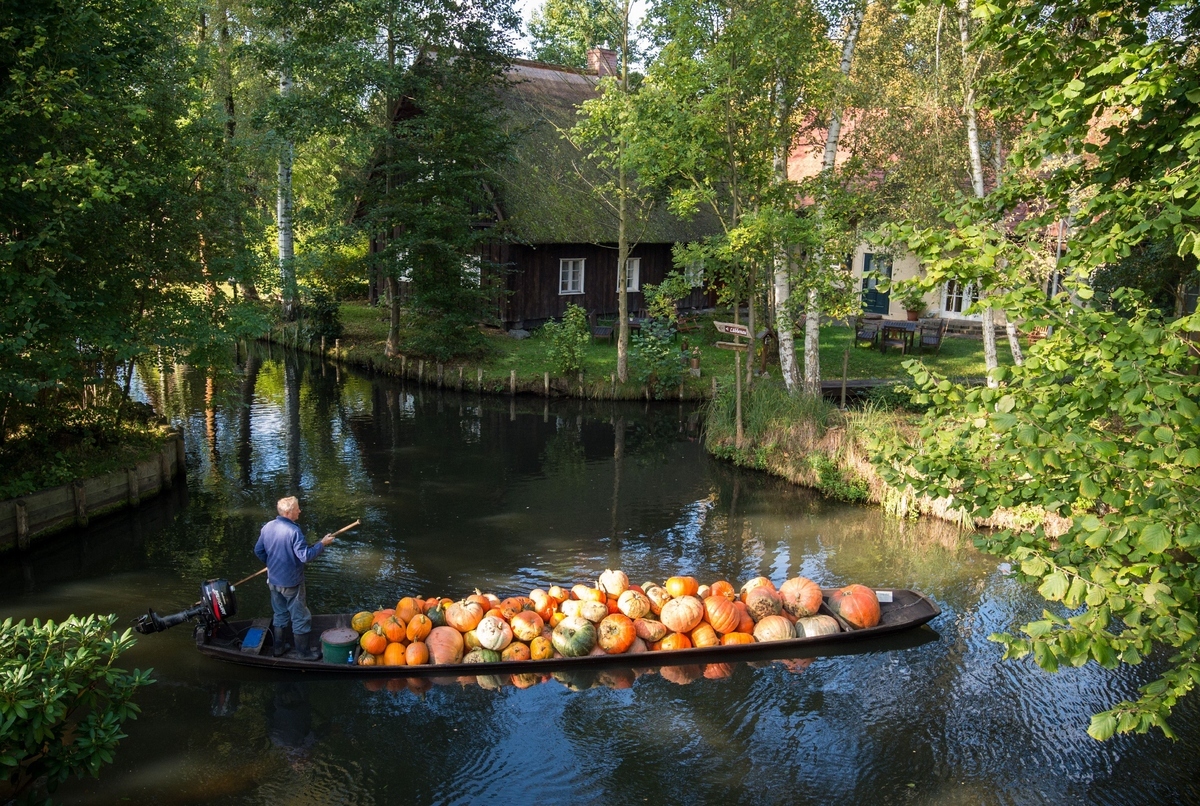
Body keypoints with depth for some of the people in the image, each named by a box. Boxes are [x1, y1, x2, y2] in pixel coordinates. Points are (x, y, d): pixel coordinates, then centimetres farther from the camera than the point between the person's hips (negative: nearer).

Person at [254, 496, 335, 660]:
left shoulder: (267, 527, -3)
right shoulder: (293, 531, -26)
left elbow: (258, 551, 9)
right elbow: (305, 556, -28)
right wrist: (322, 543, -16)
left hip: (273, 581, 7)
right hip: (291, 583, -7)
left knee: (280, 615, 23)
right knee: (300, 617, 7)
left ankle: (278, 647, 34)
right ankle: (304, 652, 17)